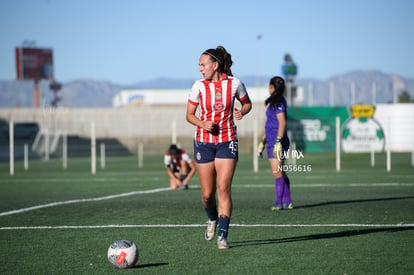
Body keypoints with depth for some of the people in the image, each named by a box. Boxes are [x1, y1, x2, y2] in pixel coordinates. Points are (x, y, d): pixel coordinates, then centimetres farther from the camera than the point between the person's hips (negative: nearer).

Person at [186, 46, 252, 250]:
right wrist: (202, 123, -15)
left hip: (227, 142, -1)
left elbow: (247, 103, 13)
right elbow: (189, 115, 5)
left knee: (224, 189, -13)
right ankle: (212, 219, 34)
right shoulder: (199, 86, -3)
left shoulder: (234, 84, -5)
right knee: (207, 194, 2)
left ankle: (222, 236, -11)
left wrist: (241, 112, -10)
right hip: (204, 142, 1)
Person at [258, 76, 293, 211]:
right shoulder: (274, 102, 18)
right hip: (272, 141, 10)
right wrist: (264, 140, 28)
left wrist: (278, 141, -25)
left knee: (277, 172, -12)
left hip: (277, 142, -10)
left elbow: (282, 123, -19)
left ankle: (279, 202, -13)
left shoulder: (278, 102, -12)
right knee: (280, 172, 12)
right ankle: (287, 202, 15)